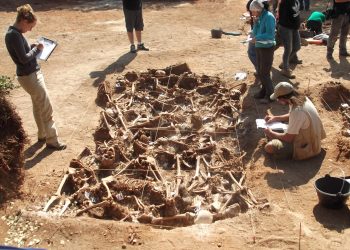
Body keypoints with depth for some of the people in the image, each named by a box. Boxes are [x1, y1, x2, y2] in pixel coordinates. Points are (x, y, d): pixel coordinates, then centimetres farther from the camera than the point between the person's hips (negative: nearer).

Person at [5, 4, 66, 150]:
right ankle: (52, 141, 7)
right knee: (46, 109, -2)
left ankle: (42, 135, 34)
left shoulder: (12, 33, 8)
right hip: (29, 76, -10)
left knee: (38, 107, 21)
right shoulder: (15, 35, -22)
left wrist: (33, 47, 2)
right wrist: (37, 49, -12)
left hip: (30, 74, 10)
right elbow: (24, 58, -25)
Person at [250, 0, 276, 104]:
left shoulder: (269, 17, -19)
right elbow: (255, 33, 5)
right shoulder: (260, 18, 6)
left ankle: (270, 95, 8)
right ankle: (264, 91, 28)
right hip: (259, 48, 8)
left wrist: (257, 38, -18)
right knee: (260, 72, 14)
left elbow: (270, 35, -26)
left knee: (264, 73, -5)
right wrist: (256, 22, -9)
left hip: (267, 49, -8)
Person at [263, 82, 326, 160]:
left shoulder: (297, 111, -34)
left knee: (269, 147, -21)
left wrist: (271, 133, -8)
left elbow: (288, 138, -24)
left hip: (307, 148, -9)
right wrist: (275, 118, 7)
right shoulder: (302, 99, -7)